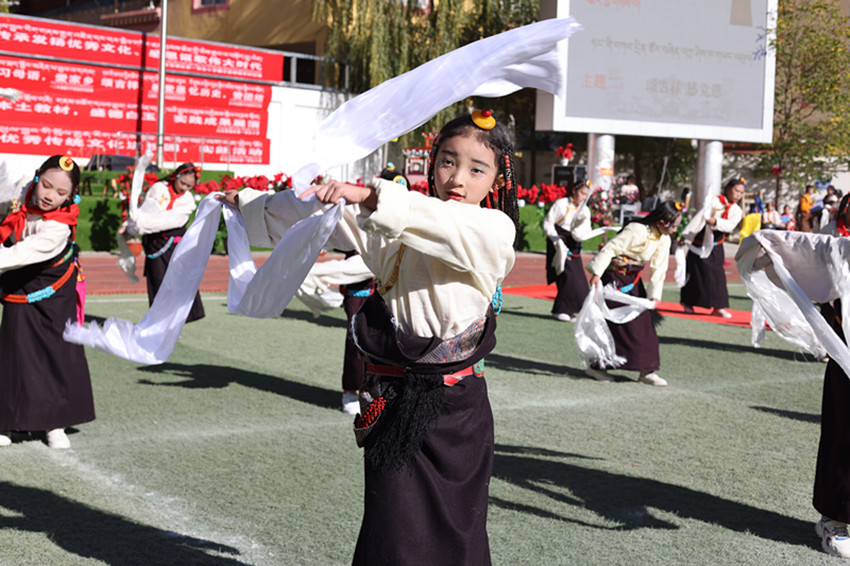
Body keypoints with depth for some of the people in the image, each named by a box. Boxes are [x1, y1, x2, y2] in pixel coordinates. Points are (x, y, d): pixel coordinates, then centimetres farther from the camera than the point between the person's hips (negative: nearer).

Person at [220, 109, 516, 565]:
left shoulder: (494, 230, -4)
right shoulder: (395, 225, 10)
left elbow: (448, 226, -26)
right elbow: (311, 215, 17)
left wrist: (370, 196, -32)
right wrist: (242, 202, 21)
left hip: (455, 409, -3)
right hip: (393, 404, 3)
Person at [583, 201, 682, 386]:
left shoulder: (664, 240, 2)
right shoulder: (637, 231, -23)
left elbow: (658, 268, 6)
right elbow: (610, 248, -23)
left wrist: (655, 294, -2)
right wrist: (597, 274, -27)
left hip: (633, 280, 8)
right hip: (614, 277, -8)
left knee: (643, 323, 4)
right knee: (615, 324, -5)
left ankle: (646, 371, 9)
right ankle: (596, 366, 9)